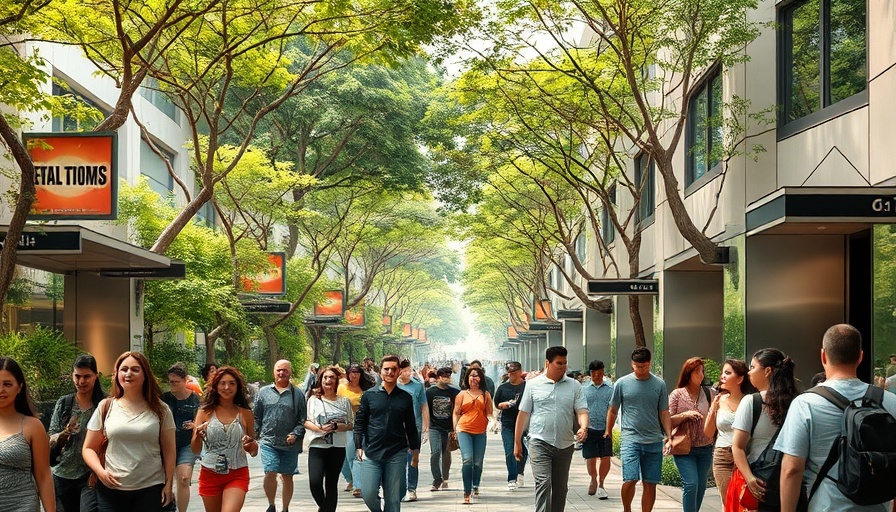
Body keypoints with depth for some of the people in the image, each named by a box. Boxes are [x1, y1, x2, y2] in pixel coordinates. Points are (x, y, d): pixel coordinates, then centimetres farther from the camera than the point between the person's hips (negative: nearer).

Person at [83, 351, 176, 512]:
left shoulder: (160, 409, 4)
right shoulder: (106, 407, 5)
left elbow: (169, 450, 5)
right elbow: (89, 449, 8)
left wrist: (169, 484, -1)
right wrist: (100, 472, -9)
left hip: (150, 489, -1)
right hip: (111, 489, 1)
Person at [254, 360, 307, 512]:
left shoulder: (297, 394, 4)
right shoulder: (264, 392, 8)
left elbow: (303, 420, 3)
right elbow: (256, 417, 13)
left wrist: (295, 434, -11)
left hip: (290, 444, 0)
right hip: (269, 442, 0)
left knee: (287, 477, 9)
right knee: (270, 473, -14)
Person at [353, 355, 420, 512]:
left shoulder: (405, 397, 8)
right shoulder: (369, 395, 4)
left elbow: (411, 426, 13)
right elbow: (359, 422, 5)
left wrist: (415, 449, 11)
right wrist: (359, 447, -2)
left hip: (397, 454, 1)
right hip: (371, 453, -1)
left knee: (393, 499, 2)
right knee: (369, 494, -8)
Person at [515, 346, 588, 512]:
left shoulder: (574, 386, 7)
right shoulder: (533, 385, 2)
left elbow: (582, 410, 2)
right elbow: (523, 414, 6)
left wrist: (583, 427, -21)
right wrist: (517, 442, 7)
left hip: (565, 445, 3)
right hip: (540, 442, -3)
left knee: (560, 487, 11)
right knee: (543, 483, -16)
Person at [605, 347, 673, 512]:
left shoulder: (659, 384, 6)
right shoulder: (622, 383, 2)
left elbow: (664, 413, 9)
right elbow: (613, 410, 12)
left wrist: (669, 438, 2)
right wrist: (608, 431, 17)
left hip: (654, 442, 2)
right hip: (630, 440, -2)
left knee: (650, 484, 4)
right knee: (630, 480, -12)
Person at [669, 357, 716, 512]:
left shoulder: (709, 394, 7)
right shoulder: (677, 394, 0)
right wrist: (685, 415, -16)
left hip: (705, 448, 3)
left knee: (701, 486, 7)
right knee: (691, 484, -14)